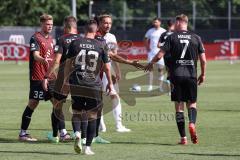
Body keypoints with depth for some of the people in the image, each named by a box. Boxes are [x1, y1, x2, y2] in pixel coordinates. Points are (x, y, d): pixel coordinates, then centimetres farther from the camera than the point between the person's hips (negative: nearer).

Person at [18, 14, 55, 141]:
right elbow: (35, 56, -22)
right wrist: (44, 60, -41)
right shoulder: (35, 38, -8)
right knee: (33, 103, -5)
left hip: (50, 77, 7)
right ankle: (23, 133, 1)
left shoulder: (50, 39, 16)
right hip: (37, 77, -7)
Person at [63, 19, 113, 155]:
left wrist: (66, 80, 15)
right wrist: (110, 83, 17)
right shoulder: (101, 45, -1)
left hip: (76, 84, 1)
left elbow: (68, 64, 4)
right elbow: (107, 67, 3)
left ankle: (77, 133, -14)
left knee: (76, 112, 15)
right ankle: (88, 147, 6)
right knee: (92, 116, 8)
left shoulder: (75, 43, 1)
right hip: (94, 86, -1)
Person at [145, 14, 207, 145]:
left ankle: (183, 137, 0)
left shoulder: (172, 37, -1)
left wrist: (150, 64, 13)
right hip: (191, 75, 1)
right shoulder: (196, 38, 4)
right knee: (192, 103, 13)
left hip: (176, 75, -1)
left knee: (179, 106, 4)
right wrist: (203, 74, 17)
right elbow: (203, 59, 3)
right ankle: (192, 123, -18)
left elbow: (159, 55, -5)